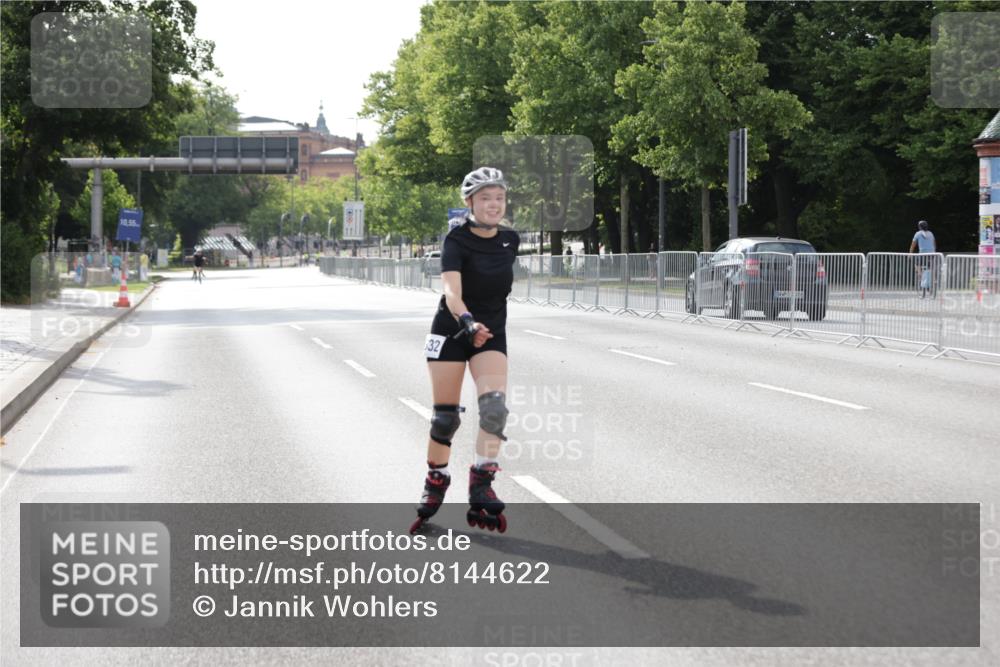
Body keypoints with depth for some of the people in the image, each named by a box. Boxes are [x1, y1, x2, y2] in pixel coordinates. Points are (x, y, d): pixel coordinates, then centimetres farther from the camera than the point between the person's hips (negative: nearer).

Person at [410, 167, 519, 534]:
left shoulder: (510, 240, -2)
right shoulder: (457, 240, -17)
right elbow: (452, 291, -32)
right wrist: (467, 322, -50)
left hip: (492, 333, 3)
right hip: (451, 332, -3)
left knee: (495, 406, -18)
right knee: (445, 416, 1)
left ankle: (481, 487, -13)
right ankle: (435, 483, 22)